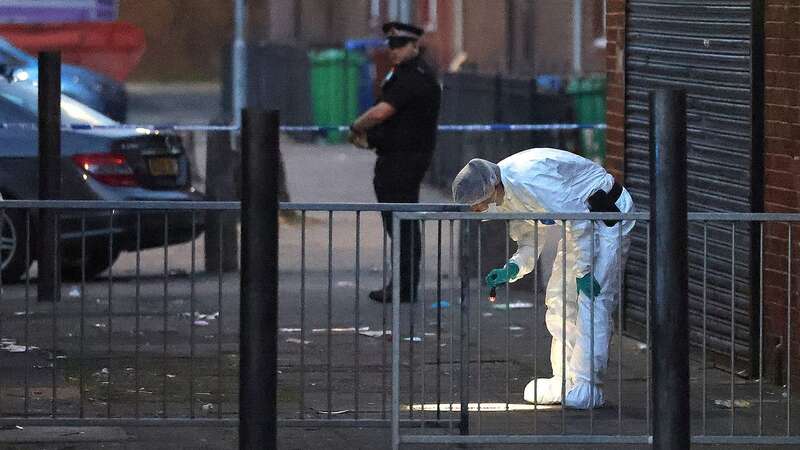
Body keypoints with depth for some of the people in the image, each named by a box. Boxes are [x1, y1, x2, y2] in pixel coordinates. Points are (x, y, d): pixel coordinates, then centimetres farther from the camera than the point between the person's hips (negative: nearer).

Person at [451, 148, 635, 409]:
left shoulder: (529, 178, -31)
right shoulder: (504, 197, 1)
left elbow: (578, 218, -28)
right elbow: (530, 242, 11)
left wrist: (583, 272, -23)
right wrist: (510, 270, -9)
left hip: (607, 216, -10)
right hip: (579, 224, 10)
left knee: (591, 300, -16)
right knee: (559, 300, 9)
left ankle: (586, 388, -17)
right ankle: (565, 381, 14)